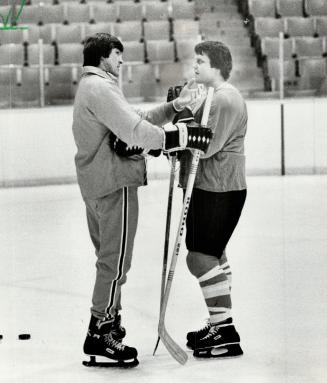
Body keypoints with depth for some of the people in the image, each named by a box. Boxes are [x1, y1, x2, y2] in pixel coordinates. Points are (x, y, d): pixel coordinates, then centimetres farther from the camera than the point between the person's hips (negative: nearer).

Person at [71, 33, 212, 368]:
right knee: (116, 260, -6)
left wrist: (175, 106, 8)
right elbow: (134, 131, -25)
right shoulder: (100, 88, -15)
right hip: (115, 182, -11)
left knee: (109, 257, 18)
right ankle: (100, 336, -3)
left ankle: (108, 322, 26)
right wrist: (183, 137, -23)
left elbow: (137, 120, 17)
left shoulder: (91, 87, 20)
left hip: (95, 184, 11)